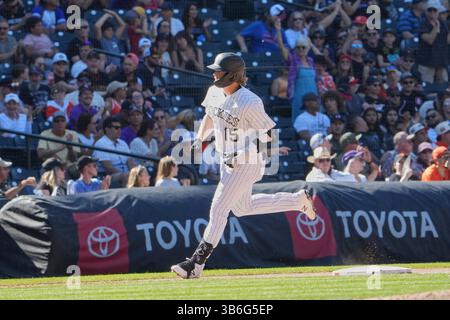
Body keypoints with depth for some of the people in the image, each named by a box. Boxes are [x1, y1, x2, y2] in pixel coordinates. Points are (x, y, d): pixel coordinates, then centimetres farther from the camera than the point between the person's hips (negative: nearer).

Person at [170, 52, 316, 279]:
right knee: (242, 208, 23)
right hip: (227, 160, 9)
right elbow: (210, 116, 19)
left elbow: (270, 133, -20)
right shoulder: (214, 93, -2)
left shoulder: (249, 103, -26)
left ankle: (197, 263, -7)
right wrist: (199, 139, 5)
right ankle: (298, 200, 36)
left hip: (247, 163, -9)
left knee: (219, 209, -10)